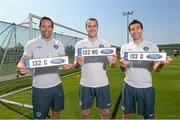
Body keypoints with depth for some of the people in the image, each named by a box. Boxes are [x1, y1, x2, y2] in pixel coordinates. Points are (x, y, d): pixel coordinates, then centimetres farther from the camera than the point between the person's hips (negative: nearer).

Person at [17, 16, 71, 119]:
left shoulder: (59, 44, 3)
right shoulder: (31, 44, -4)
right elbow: (23, 60, -10)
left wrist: (67, 65, -27)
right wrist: (21, 66, -33)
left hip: (57, 85, 3)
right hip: (40, 88, -2)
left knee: (56, 112, 19)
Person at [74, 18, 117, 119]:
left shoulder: (105, 44, 2)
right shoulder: (80, 44, 1)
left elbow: (111, 62, -2)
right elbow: (75, 64, -4)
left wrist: (113, 62, -26)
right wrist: (78, 63, -27)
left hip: (102, 84, 0)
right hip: (86, 84, 0)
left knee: (105, 112, 13)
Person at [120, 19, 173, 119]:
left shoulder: (152, 46, -1)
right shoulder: (125, 47, 2)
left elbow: (156, 69, -5)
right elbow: (123, 69, 0)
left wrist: (161, 63, -28)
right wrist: (122, 65, -24)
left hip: (146, 87, -1)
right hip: (129, 86, 1)